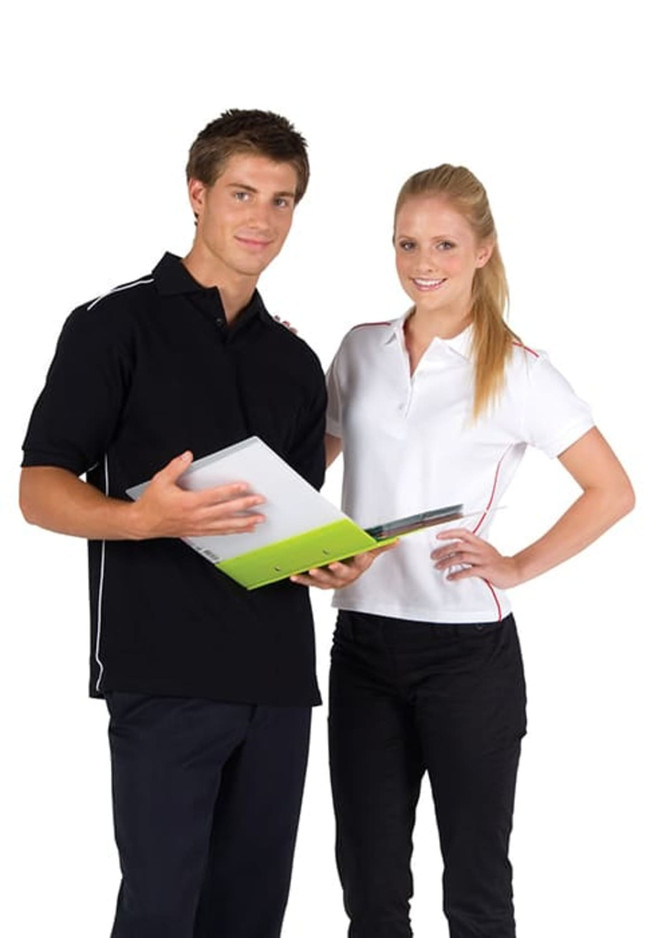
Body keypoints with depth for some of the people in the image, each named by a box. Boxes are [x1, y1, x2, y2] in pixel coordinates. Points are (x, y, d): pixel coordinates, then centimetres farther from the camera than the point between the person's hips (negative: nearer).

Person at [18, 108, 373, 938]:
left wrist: (334, 556, 0)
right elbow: (40, 491, -6)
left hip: (279, 673, 6)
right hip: (164, 673, -5)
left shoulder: (296, 363, 18)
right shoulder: (117, 325, 0)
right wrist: (146, 517, -25)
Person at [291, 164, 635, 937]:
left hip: (468, 649, -4)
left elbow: (612, 491, -3)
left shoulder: (517, 371, -5)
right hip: (362, 641, 4)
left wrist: (520, 566, -10)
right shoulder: (360, 351, 8)